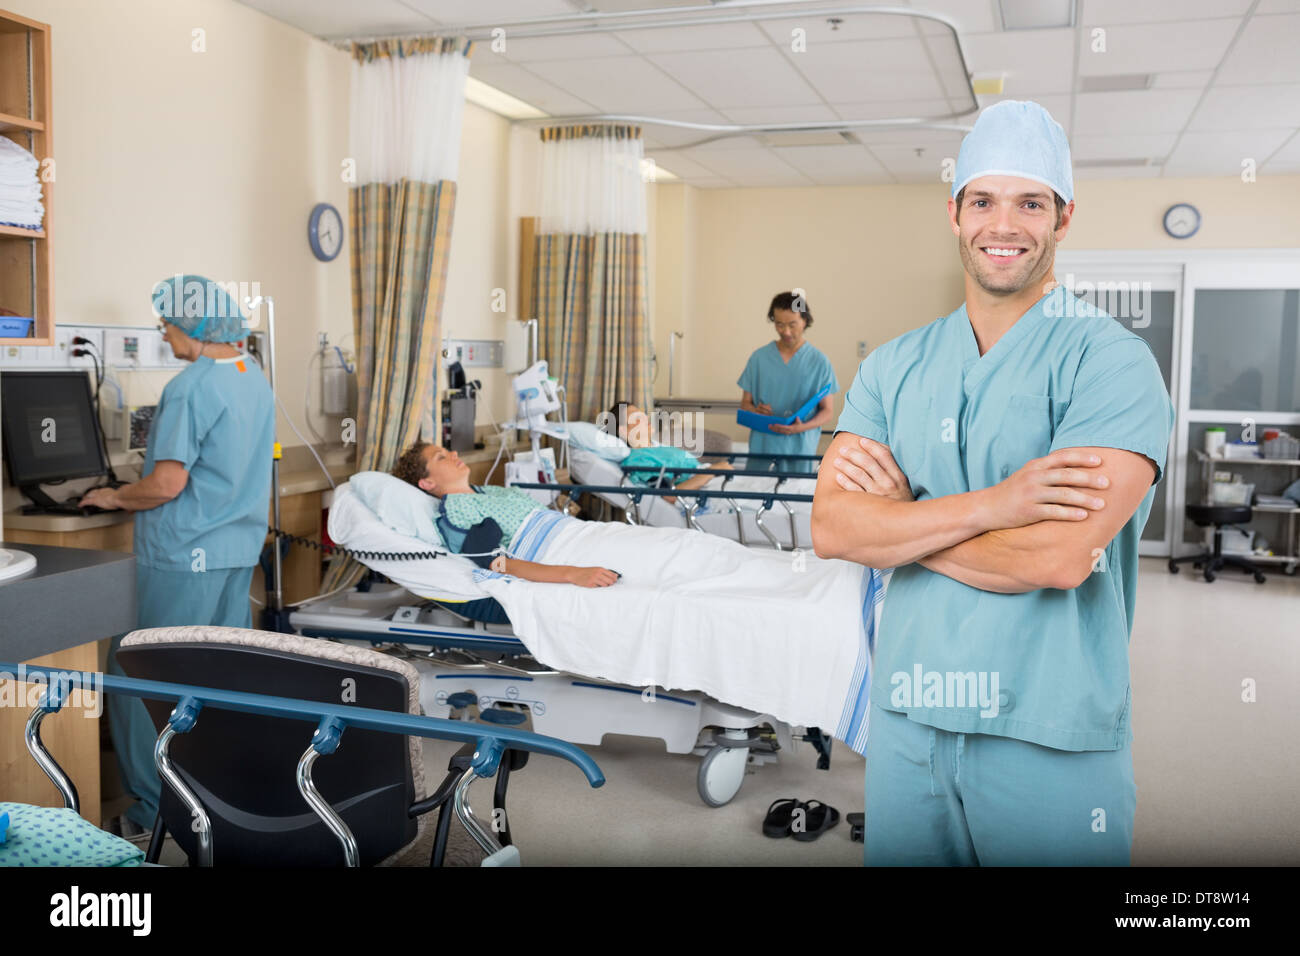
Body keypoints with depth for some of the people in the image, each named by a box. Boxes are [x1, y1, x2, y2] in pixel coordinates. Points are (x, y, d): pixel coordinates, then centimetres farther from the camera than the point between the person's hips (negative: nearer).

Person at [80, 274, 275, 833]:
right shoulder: (255, 378, 10)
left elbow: (166, 484, -20)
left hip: (184, 557, -8)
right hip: (239, 550, 8)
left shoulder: (191, 387, -17)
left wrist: (114, 498, -2)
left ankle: (158, 807, 7)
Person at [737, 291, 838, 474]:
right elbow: (745, 403, 10)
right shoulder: (759, 357, 5)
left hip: (800, 450, -1)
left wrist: (801, 427, -18)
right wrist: (756, 411, -14)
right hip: (761, 447, 1)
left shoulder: (819, 362, 1)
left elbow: (827, 411, 2)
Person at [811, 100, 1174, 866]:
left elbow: (1058, 557, -21)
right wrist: (989, 506, -20)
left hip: (1052, 740, -4)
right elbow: (831, 529, -7)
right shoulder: (895, 366, 5)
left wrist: (899, 511, -9)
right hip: (907, 722, 4)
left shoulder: (1109, 359, -9)